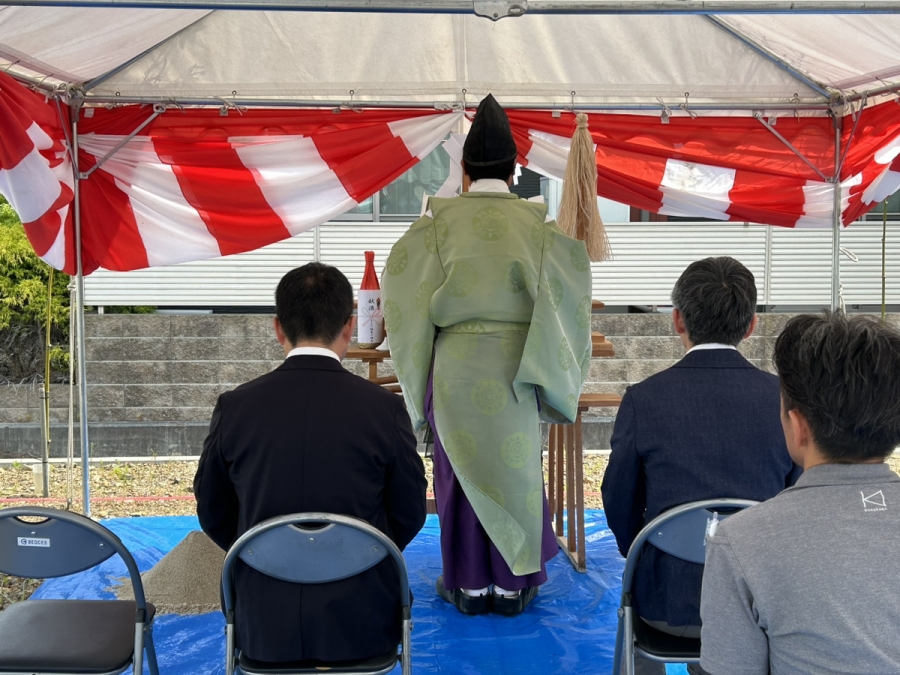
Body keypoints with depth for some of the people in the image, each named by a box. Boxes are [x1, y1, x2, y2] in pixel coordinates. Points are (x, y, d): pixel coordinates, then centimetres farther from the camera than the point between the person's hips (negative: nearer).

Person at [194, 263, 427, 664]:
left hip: (262, 627, 1)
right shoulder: (386, 410, -12)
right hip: (361, 623, -1)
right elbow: (409, 515, -1)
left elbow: (214, 512, 4)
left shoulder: (234, 408, -9)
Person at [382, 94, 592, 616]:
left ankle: (469, 584, 18)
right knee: (515, 465, 10)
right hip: (515, 364, 0)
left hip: (455, 361, 0)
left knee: (462, 467, 9)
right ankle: (513, 584, 19)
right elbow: (567, 284, -4)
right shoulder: (535, 222, 1)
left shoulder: (440, 220, 0)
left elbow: (407, 289, -2)